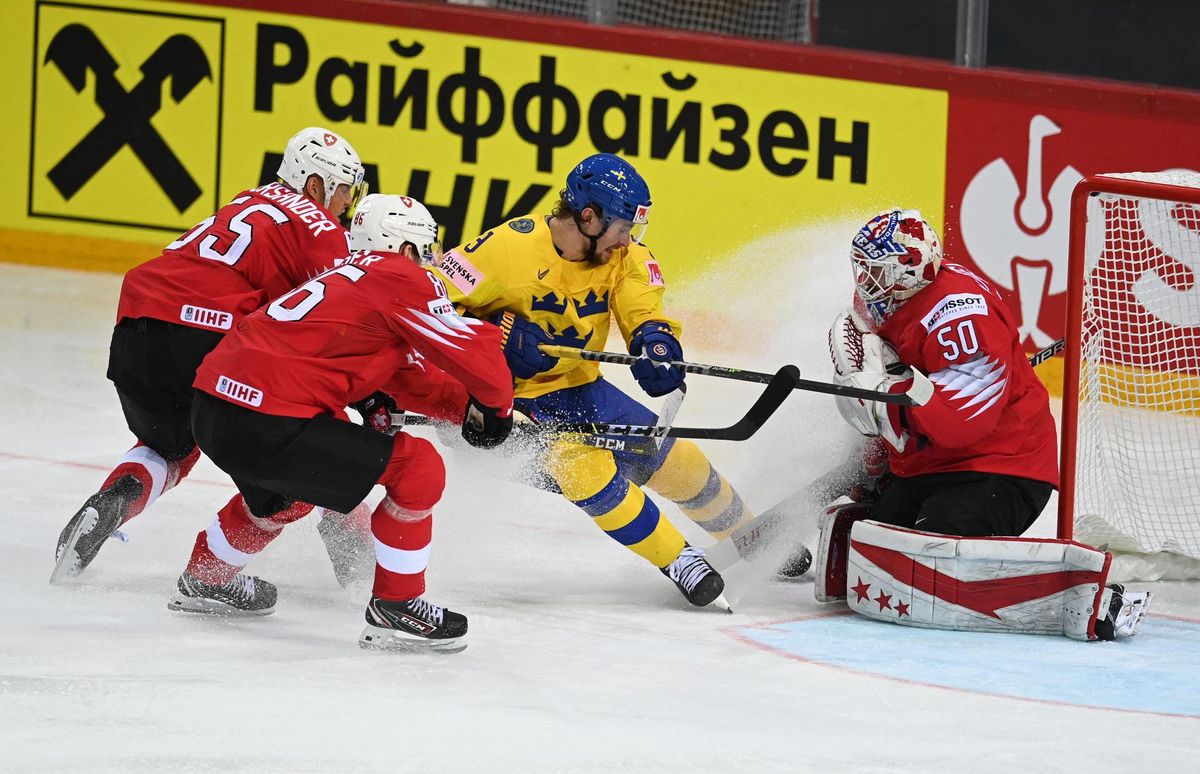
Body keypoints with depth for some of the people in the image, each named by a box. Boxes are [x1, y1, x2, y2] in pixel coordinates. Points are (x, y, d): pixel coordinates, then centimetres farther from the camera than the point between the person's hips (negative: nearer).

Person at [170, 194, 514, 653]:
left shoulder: (348, 274, 24)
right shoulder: (401, 278, -2)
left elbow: (405, 378, 30)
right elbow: (472, 351, -3)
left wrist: (461, 405, 19)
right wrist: (497, 405, 15)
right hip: (269, 425, -9)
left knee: (287, 489, 39)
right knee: (418, 470, -3)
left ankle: (206, 580, 54)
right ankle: (395, 608, 4)